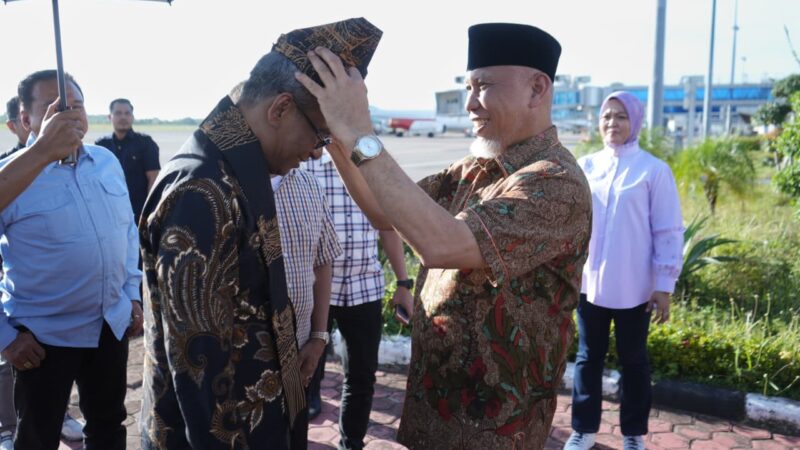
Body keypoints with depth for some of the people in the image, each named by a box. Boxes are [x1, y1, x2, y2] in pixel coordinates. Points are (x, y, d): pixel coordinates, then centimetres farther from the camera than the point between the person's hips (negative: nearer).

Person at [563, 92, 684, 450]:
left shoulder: (654, 170, -6)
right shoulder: (585, 166, 4)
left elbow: (669, 232, -5)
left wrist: (665, 285, -8)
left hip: (633, 287, -3)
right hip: (588, 281, 3)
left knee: (633, 360, 13)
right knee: (588, 357, 14)